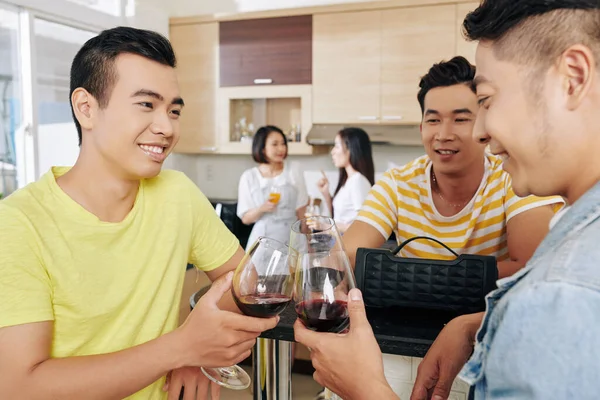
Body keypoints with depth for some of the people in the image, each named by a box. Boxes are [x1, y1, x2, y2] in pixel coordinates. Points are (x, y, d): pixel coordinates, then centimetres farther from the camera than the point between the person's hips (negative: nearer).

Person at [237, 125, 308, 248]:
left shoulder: (294, 174, 1)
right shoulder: (249, 177, 0)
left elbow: (301, 216, 5)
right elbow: (246, 219, 1)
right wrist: (262, 209, -17)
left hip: (291, 240, 1)